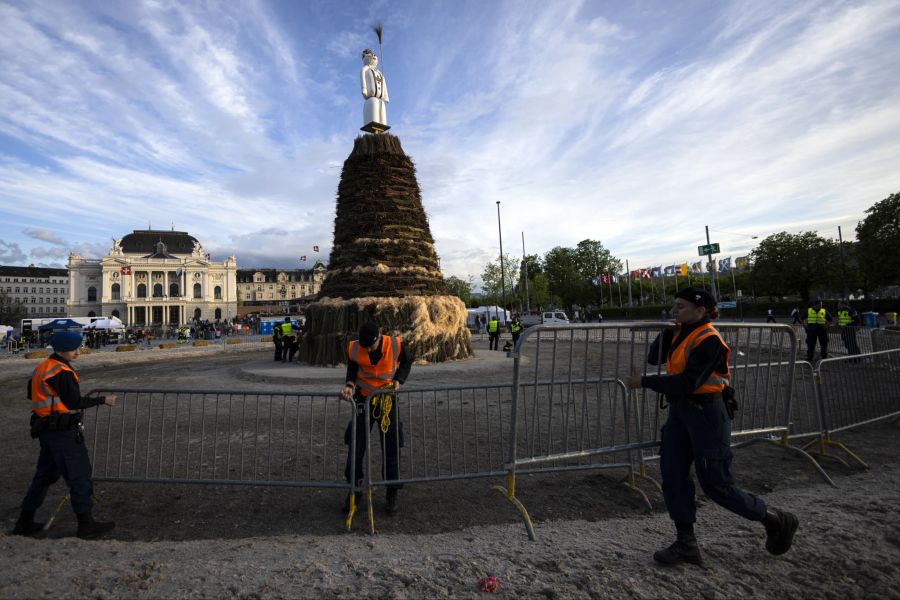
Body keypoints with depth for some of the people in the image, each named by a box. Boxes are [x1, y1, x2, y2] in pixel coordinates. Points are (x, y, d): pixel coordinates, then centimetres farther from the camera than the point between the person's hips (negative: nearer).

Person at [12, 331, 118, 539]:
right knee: (79, 476, 0)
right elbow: (75, 402, -20)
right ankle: (86, 526, 9)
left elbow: (31, 394, 20)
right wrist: (103, 400, -12)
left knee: (44, 475, 21)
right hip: (64, 432, -9)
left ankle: (25, 522, 30)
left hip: (46, 429, 10)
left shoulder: (41, 368, 9)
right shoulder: (62, 372, -21)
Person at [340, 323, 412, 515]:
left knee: (391, 447, 4)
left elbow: (407, 361, 2)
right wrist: (349, 385, -15)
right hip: (363, 398, 1)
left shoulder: (396, 345, -17)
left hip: (388, 398, -1)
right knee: (355, 446, 3)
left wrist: (398, 380, -12)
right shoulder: (354, 348, -14)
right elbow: (352, 369, 3)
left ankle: (393, 494, 20)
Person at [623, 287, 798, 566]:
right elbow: (654, 357, 3)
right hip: (679, 411, 8)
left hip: (706, 414, -8)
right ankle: (686, 544, 18)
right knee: (673, 476, 6)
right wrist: (669, 330, -8)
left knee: (716, 485, 4)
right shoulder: (681, 333, 7)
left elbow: (687, 383, -25)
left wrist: (644, 382, -22)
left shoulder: (708, 340, -19)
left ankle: (777, 521, 29)